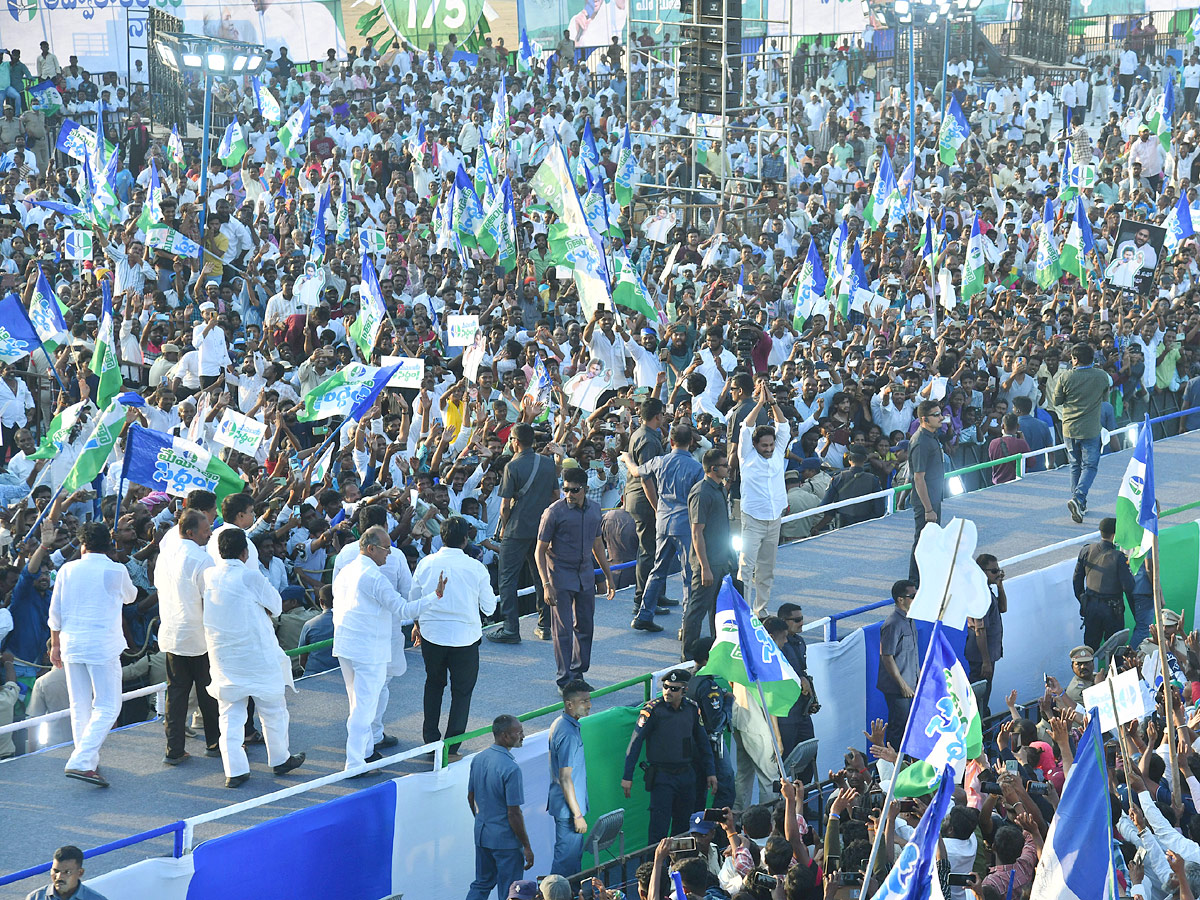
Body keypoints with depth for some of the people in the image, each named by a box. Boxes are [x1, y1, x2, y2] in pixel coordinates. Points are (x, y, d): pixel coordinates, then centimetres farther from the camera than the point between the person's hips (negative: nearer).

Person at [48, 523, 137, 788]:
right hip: (103, 646, -4)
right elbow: (130, 596, 17)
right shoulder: (116, 571, -4)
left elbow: (55, 612, 8)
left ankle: (88, 762, 20)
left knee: (80, 707, 14)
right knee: (107, 707, -3)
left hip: (72, 645, 4)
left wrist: (55, 644, 20)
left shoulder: (68, 570, 4)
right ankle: (81, 762, -17)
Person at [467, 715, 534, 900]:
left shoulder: (478, 759, 1)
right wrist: (527, 847, -13)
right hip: (506, 839, -8)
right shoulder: (510, 768, -24)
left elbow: (470, 798, 12)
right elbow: (514, 813, -22)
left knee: (481, 884, 21)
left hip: (481, 834, 8)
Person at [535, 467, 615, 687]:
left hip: (585, 575, 6)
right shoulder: (554, 512, -12)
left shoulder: (594, 509, 5)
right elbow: (540, 550, -9)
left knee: (585, 627, 10)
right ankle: (564, 679, 0)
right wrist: (546, 584, -17)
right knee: (563, 630, -5)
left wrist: (609, 576, 20)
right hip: (561, 576, -5)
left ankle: (578, 674, 22)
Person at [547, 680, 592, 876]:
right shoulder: (568, 733, -23)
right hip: (569, 808, -10)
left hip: (559, 801, 10)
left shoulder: (559, 724, 8)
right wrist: (578, 815, -21)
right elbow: (565, 779, -24)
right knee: (567, 859, -3)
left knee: (574, 855, 18)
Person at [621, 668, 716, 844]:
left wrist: (710, 772, 14)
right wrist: (627, 776, -10)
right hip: (661, 775, -5)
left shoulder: (692, 709, 4)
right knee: (659, 825, -9)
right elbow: (635, 742, -8)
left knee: (684, 824, 9)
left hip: (686, 775, 5)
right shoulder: (653, 709, -10)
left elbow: (702, 742, 16)